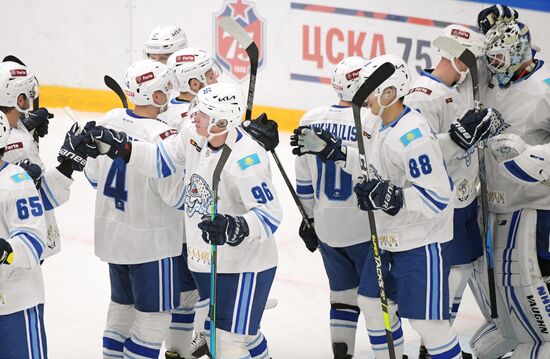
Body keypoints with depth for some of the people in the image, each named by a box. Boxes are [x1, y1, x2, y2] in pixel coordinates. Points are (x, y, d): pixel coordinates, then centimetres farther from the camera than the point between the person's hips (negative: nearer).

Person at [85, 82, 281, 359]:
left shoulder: (247, 159, -30)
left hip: (244, 266, -8)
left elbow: (269, 215, -30)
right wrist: (119, 147, -5)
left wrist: (236, 228, -46)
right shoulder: (195, 137, -6)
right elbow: (161, 160, 6)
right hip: (205, 262, 8)